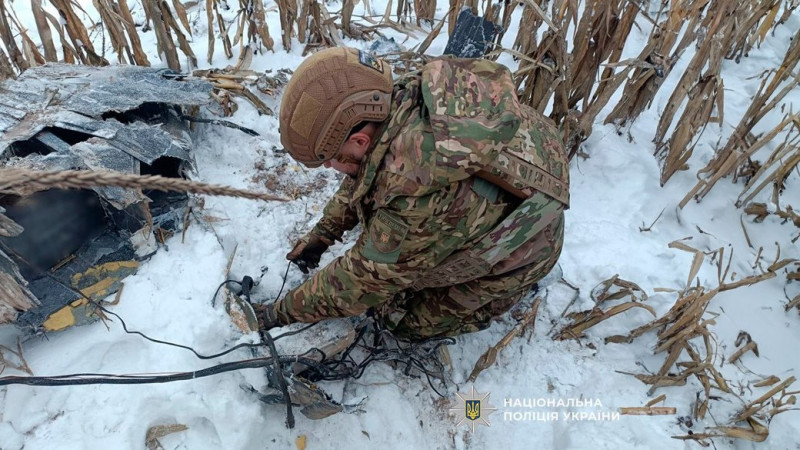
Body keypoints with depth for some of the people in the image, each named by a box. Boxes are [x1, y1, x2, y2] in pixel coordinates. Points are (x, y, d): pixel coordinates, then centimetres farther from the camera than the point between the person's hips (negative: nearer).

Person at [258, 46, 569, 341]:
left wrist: (284, 311, -11)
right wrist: (321, 235, 4)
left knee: (407, 322, 2)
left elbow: (363, 280, -25)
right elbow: (364, 174, 0)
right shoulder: (404, 96, -20)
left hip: (515, 250, -7)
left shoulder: (418, 205, -42)